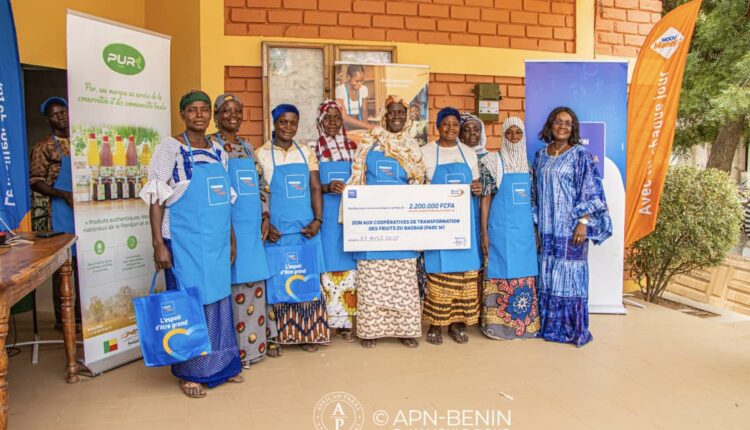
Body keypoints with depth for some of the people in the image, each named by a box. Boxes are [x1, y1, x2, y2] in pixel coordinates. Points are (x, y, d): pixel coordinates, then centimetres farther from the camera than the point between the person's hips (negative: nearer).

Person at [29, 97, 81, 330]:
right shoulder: (43, 146, -1)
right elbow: (35, 181, -5)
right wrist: (65, 195, -16)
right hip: (61, 211, -5)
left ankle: (81, 314, 22)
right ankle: (61, 318, 9)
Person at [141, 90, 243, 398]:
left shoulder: (218, 151, 11)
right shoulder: (171, 147, -5)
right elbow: (156, 198, -8)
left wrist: (231, 238, 15)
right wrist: (158, 243, -15)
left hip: (217, 241, 6)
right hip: (185, 241, -5)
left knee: (219, 299, 12)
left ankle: (221, 363, 27)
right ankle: (190, 371, 17)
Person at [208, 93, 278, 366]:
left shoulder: (248, 148, 17)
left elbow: (262, 184, 18)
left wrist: (265, 216, 6)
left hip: (254, 226, 7)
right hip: (228, 227, -6)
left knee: (255, 283, 11)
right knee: (233, 283, -3)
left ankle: (255, 342, 24)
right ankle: (235, 349, 9)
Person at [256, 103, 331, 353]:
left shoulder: (306, 153, 10)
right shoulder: (261, 154, 2)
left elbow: (316, 188, 7)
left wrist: (318, 220, -5)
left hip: (306, 228, 3)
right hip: (277, 230, -2)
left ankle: (309, 333, 15)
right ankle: (280, 334, 15)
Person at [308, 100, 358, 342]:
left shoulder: (352, 147, 11)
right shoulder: (312, 148, 3)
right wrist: (327, 188, -17)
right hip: (325, 216, -2)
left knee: (348, 267, 3)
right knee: (327, 268, -2)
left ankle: (344, 321, 13)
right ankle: (324, 321, 8)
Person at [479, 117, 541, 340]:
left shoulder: (528, 163, 10)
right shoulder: (493, 161, -5)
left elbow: (533, 200, 14)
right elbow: (486, 199, -6)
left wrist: (535, 230, 12)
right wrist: (484, 233, -11)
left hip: (524, 228, 5)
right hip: (501, 228, -5)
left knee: (524, 274, 9)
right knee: (501, 273, -1)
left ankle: (523, 322, 21)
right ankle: (498, 324, 10)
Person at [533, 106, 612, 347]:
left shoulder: (580, 154, -3)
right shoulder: (541, 155, 12)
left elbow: (590, 191, -8)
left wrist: (583, 222, -15)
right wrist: (535, 224, 11)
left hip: (570, 227, -5)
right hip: (546, 228, 5)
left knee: (569, 274, -2)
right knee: (546, 275, 8)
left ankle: (574, 330, 9)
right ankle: (549, 326, 20)